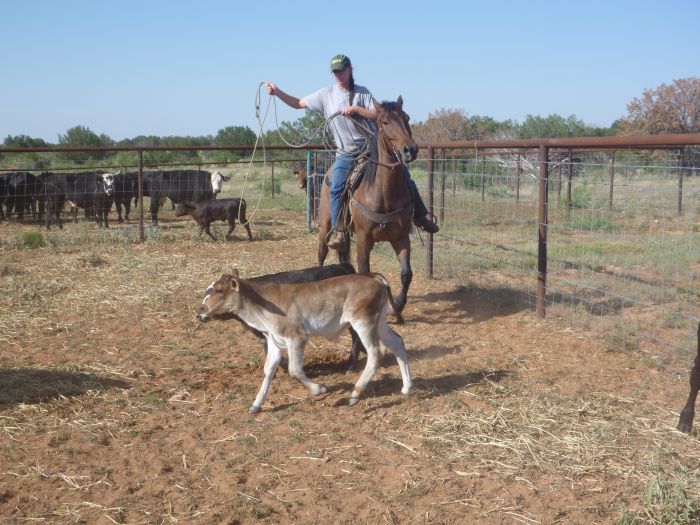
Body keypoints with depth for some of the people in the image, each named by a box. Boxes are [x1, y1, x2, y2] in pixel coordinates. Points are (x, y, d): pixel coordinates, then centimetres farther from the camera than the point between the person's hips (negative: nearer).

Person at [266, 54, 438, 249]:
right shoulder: (326, 94, 3)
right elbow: (298, 104, 7)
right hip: (346, 154, 0)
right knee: (336, 188, -20)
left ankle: (420, 217, 14)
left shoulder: (362, 92, 0)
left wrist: (356, 109, -21)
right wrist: (277, 92, -4)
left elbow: (379, 115, -9)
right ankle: (339, 232, -12)